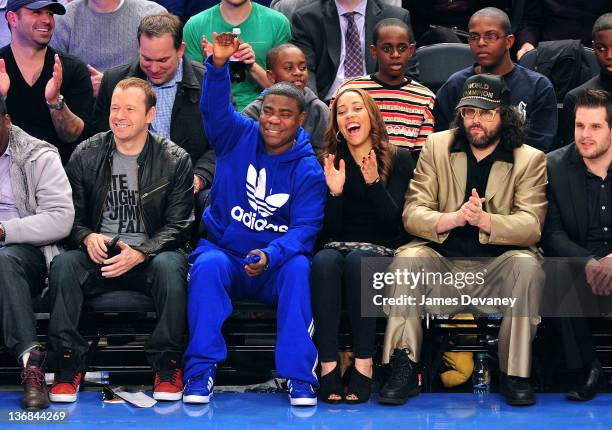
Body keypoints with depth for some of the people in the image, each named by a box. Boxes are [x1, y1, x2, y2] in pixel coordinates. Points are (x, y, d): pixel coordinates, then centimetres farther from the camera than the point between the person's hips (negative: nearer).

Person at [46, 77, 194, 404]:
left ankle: (167, 366, -22)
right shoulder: (86, 155, 6)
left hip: (151, 255, -2)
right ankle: (68, 366, -21)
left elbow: (178, 227, -2)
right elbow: (70, 215, 9)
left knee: (170, 265, -35)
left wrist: (140, 253, -19)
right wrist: (88, 237, -15)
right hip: (100, 255, 2)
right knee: (63, 264, -29)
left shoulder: (175, 160, 0)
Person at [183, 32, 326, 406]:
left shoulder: (308, 170, -2)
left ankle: (299, 376, -31)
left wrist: (270, 256, -30)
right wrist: (219, 65, -37)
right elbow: (214, 106, -16)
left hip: (276, 266, 0)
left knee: (299, 269, -33)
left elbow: (305, 227, -11)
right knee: (208, 266, -33)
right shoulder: (238, 137, 2)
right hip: (224, 252, 1)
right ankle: (201, 369, -28)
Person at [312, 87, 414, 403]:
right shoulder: (331, 163, 11)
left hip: (382, 252, -2)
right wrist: (335, 192, -12)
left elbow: (393, 221, -4)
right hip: (338, 247, 2)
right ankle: (328, 366, -39)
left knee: (357, 260, -36)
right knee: (324, 261, -34)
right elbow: (329, 231, 6)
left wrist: (374, 183, -18)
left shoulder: (399, 159, 5)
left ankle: (364, 365, -35)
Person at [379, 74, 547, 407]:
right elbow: (412, 214, -3)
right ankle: (404, 370, -24)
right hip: (441, 266, 1)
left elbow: (531, 225, -10)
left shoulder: (530, 160, 2)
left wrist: (484, 220, -30)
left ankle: (515, 373, -21)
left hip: (496, 268, -1)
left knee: (527, 264, -30)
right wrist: (454, 219, -25)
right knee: (406, 259, -27)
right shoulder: (437, 146, 7)